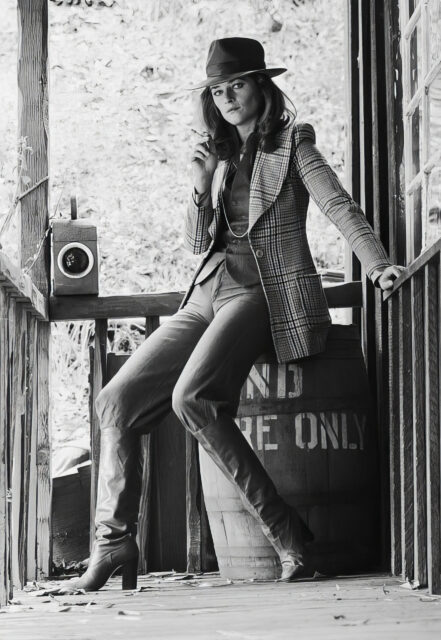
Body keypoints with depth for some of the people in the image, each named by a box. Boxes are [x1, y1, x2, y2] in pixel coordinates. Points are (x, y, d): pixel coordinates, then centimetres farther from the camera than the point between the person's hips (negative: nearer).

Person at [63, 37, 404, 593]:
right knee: (117, 399, -6)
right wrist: (203, 187, -2)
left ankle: (284, 528, -26)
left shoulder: (291, 144, 5)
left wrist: (378, 263, -21)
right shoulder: (217, 153, 20)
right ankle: (112, 542, -3)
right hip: (208, 293, 6)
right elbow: (195, 242, 17)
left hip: (264, 291, -6)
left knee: (192, 396, -31)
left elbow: (338, 206, -6)